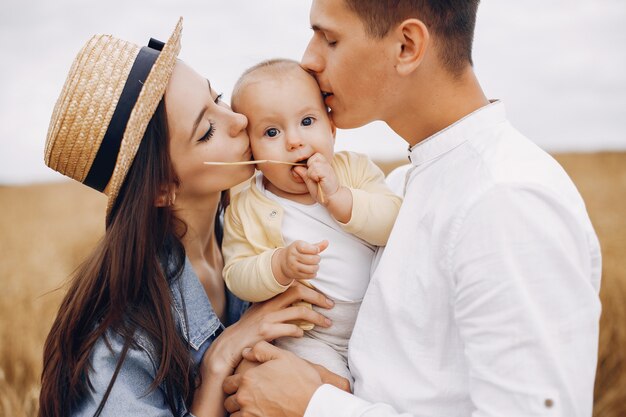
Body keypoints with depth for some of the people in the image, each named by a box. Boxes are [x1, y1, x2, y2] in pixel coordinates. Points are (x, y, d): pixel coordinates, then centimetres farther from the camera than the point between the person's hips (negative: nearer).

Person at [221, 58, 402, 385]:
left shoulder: (355, 169, -2)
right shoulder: (247, 208, -7)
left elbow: (396, 221, -13)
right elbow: (236, 276, -8)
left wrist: (338, 198, -25)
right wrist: (281, 266, -27)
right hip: (307, 337, -2)